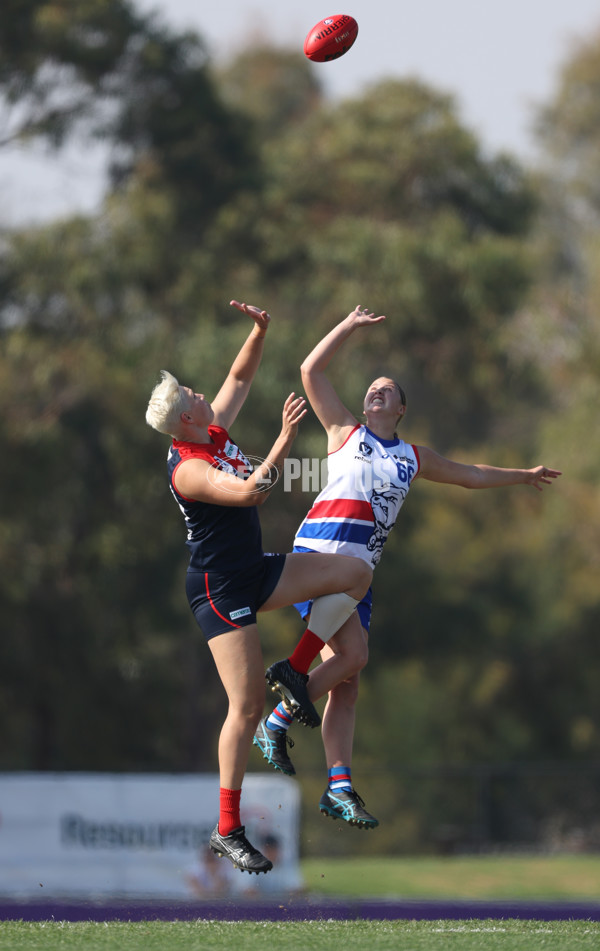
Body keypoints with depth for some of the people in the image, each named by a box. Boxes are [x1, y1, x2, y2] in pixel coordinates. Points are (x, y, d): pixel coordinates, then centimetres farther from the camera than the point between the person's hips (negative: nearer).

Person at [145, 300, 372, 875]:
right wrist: (285, 439, -32)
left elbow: (240, 377, 18)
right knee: (246, 707, -12)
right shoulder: (188, 469, -21)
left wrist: (260, 331, 3)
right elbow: (249, 493, -34)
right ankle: (227, 832, -6)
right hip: (220, 589, -9)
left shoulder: (215, 431, 5)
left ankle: (293, 670, 7)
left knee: (355, 573, 3)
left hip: (256, 572, 9)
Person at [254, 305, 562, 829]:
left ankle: (340, 788, -2)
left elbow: (469, 474, 39)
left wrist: (522, 476, 46)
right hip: (320, 551, -5)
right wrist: (351, 326, 7)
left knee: (346, 680, 0)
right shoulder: (345, 432, 13)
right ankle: (277, 723, -6)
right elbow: (312, 371, 8)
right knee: (352, 654, -21)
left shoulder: (414, 457, 24)